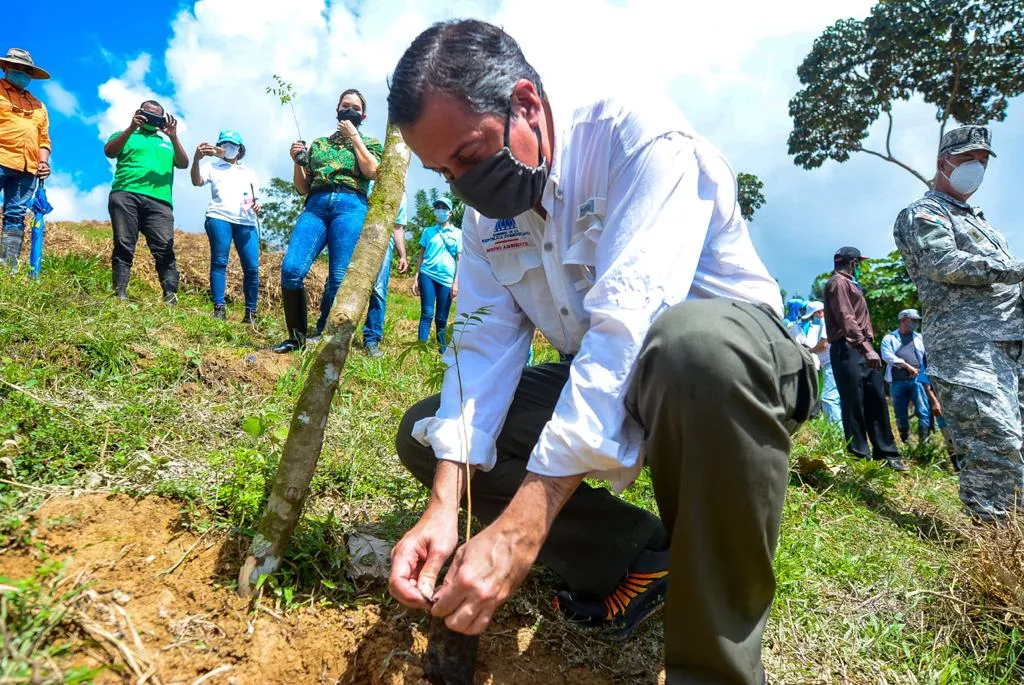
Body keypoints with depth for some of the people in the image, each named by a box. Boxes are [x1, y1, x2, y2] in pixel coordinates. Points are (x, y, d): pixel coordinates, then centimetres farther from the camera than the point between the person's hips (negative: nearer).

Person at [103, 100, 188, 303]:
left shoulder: (167, 143, 31)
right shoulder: (126, 135, 24)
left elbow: (183, 164, 13)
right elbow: (109, 151, 5)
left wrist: (173, 137, 0)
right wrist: (131, 129, -4)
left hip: (159, 201, 1)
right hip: (125, 195, -1)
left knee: (164, 249, -14)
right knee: (124, 247, -9)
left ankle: (170, 296, -23)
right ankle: (120, 295, -13)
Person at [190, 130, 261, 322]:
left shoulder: (248, 172, 29)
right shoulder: (212, 167, 19)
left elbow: (255, 197, 25)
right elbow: (196, 182, 1)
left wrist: (257, 205, 0)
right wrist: (196, 158, -17)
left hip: (246, 221, 2)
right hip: (219, 217, -2)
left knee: (252, 267, -8)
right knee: (219, 262, -12)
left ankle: (250, 312, -4)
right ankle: (219, 308, -15)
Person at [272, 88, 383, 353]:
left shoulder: (371, 143, 21)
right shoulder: (318, 144, 27)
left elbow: (372, 171, -2)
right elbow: (302, 188, 24)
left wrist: (353, 136, 5)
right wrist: (297, 161, 8)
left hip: (351, 207, -2)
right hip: (315, 207, 3)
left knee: (339, 279, -14)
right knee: (291, 268, -18)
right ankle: (297, 337, -6)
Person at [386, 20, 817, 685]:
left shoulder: (639, 134, -22)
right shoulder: (488, 209, -1)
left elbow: (627, 328, -34)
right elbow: (486, 344, -9)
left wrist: (521, 527, -39)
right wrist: (445, 503, -23)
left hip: (730, 355, -6)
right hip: (594, 381, 6)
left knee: (692, 341, -42)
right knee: (425, 434, 0)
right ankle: (638, 552, -2)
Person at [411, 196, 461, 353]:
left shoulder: (458, 233, 10)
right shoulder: (428, 231, 13)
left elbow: (459, 259, 7)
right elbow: (422, 255, 15)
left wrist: (456, 282, -1)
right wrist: (416, 279, 9)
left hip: (446, 279, -1)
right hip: (427, 275, 1)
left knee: (441, 318, 1)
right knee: (427, 314, -7)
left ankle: (442, 349, 11)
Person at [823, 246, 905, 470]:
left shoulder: (848, 284, 26)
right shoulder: (838, 283, -6)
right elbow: (846, 318, -19)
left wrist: (867, 347, 14)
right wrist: (866, 347, -28)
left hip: (860, 349, 10)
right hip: (848, 349, -10)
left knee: (876, 402, 11)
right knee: (854, 405, -7)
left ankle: (886, 454, 17)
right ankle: (860, 457, -3)